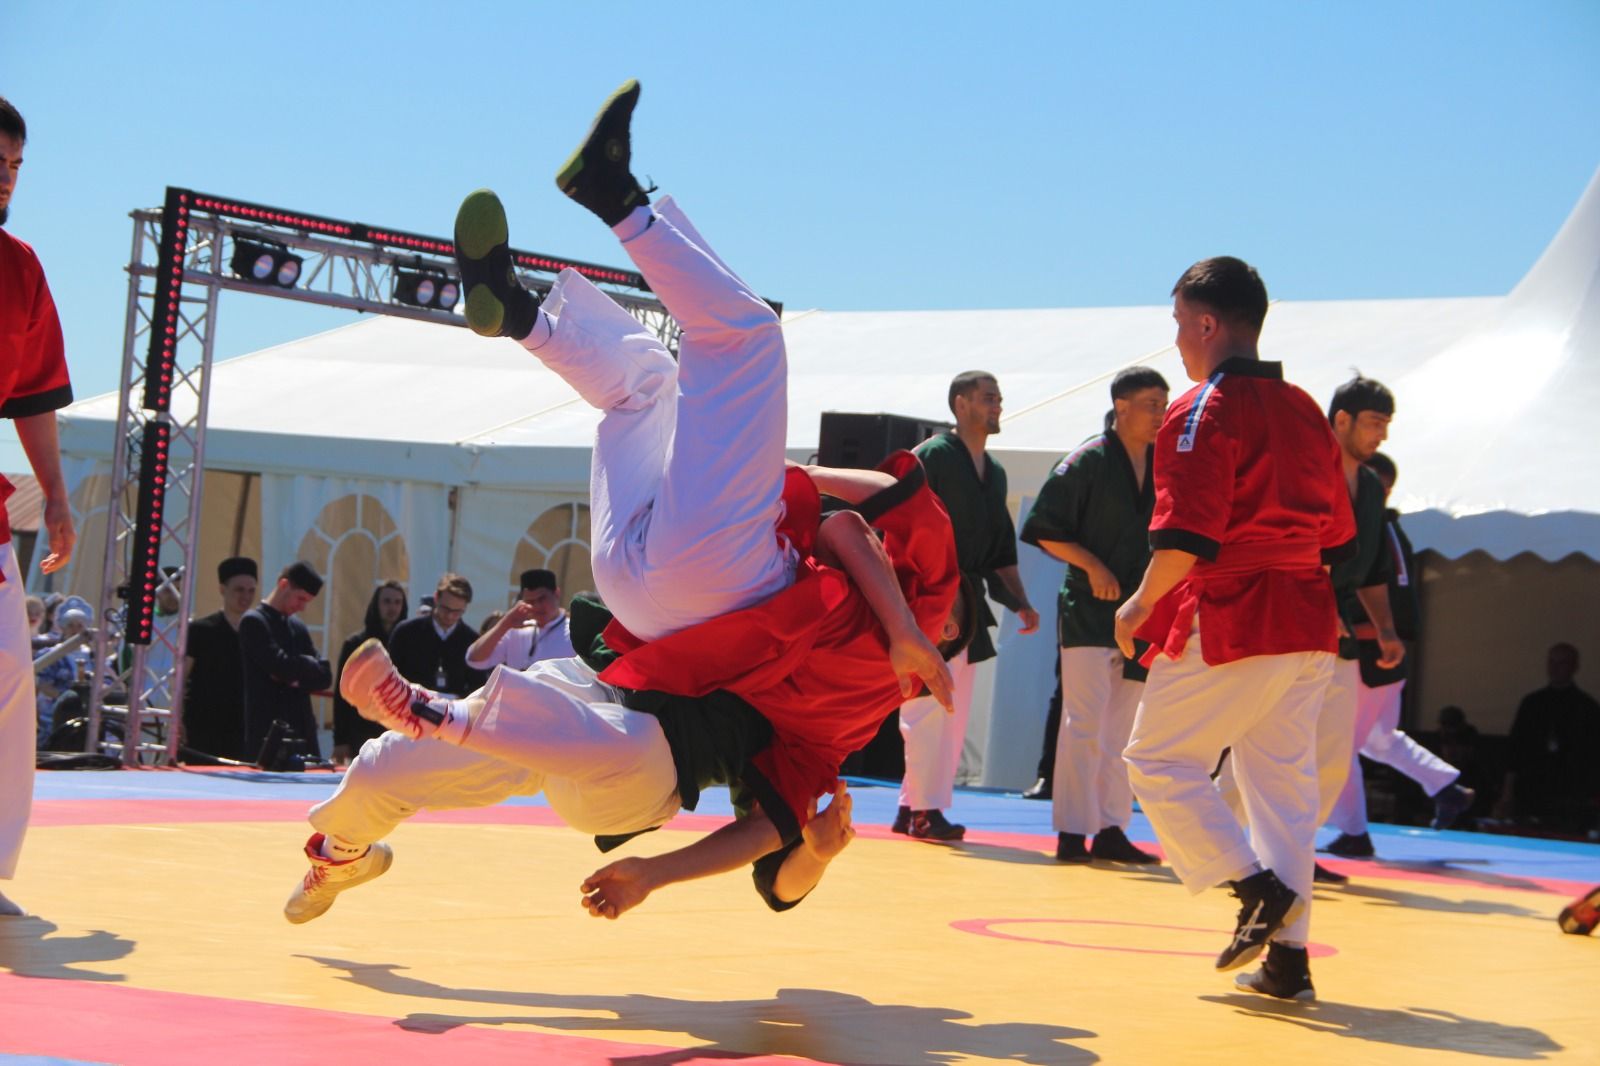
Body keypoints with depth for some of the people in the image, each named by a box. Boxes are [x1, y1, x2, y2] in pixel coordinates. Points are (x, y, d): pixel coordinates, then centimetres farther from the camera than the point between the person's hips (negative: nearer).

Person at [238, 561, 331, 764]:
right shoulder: (253, 621, -6)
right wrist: (307, 665, 0)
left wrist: (297, 677, -7)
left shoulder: (298, 627, 16)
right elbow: (281, 665, -18)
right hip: (267, 733, -7)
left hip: (303, 732, 7)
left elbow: (324, 676, 11)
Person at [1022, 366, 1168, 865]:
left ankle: (1111, 830, 16)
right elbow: (1046, 530, -7)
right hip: (1088, 607, -6)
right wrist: (1092, 565, -16)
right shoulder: (1088, 461, -8)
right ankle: (1072, 833, -4)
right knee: (1086, 722, -8)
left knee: (1124, 727, 10)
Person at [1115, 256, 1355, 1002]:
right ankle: (1287, 958, 10)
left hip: (1229, 620, -8)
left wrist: (1141, 604, -5)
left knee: (1157, 762, 4)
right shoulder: (1304, 410, 15)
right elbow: (1334, 533, 18)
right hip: (1307, 620, 8)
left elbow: (1185, 535, -18)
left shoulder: (1202, 411, -10)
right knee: (1282, 779, 11)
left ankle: (1259, 886, -8)